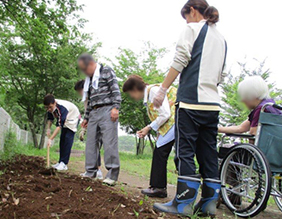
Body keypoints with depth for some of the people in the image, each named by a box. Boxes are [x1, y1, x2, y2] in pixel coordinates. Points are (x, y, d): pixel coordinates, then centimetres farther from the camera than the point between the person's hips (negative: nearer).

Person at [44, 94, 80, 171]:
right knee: (62, 140, 3)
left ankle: (64, 164, -19)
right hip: (64, 121, 8)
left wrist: (51, 139, -44)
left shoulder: (62, 108, -41)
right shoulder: (51, 106, -18)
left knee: (68, 139, -17)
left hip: (73, 118, -8)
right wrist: (48, 129, -13)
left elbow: (59, 125, -43)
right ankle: (60, 162, 8)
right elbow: (50, 118, 2)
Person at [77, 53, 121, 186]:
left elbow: (115, 90, -7)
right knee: (91, 142, 5)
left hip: (107, 110, -8)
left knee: (109, 142, -11)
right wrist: (86, 117, 26)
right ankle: (91, 171, 13)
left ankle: (112, 174, -11)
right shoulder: (89, 79, 24)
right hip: (94, 113, 8)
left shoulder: (106, 71, 3)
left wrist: (115, 107, -18)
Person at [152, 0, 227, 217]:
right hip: (213, 103, 7)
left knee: (185, 151, -4)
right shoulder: (221, 38, 23)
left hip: (191, 100, -7)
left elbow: (179, 62, -8)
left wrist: (163, 89, -6)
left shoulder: (192, 29, 2)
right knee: (209, 153, 8)